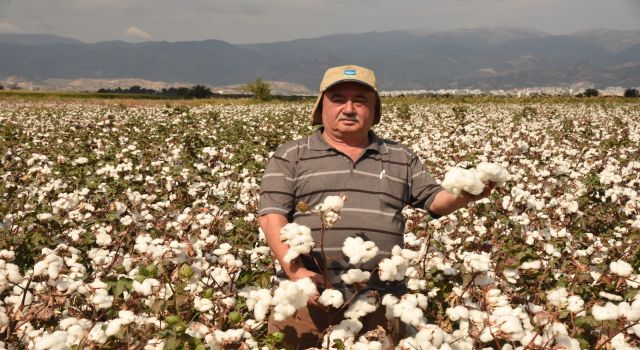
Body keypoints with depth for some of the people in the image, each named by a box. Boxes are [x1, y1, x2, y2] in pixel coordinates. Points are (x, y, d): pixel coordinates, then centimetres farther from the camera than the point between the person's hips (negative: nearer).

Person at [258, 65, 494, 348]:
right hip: (309, 293, -2)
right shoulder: (291, 156, 7)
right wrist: (295, 270, -14)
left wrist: (464, 195, -6)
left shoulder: (401, 158, 17)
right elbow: (272, 215, -1)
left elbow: (434, 200, 17)